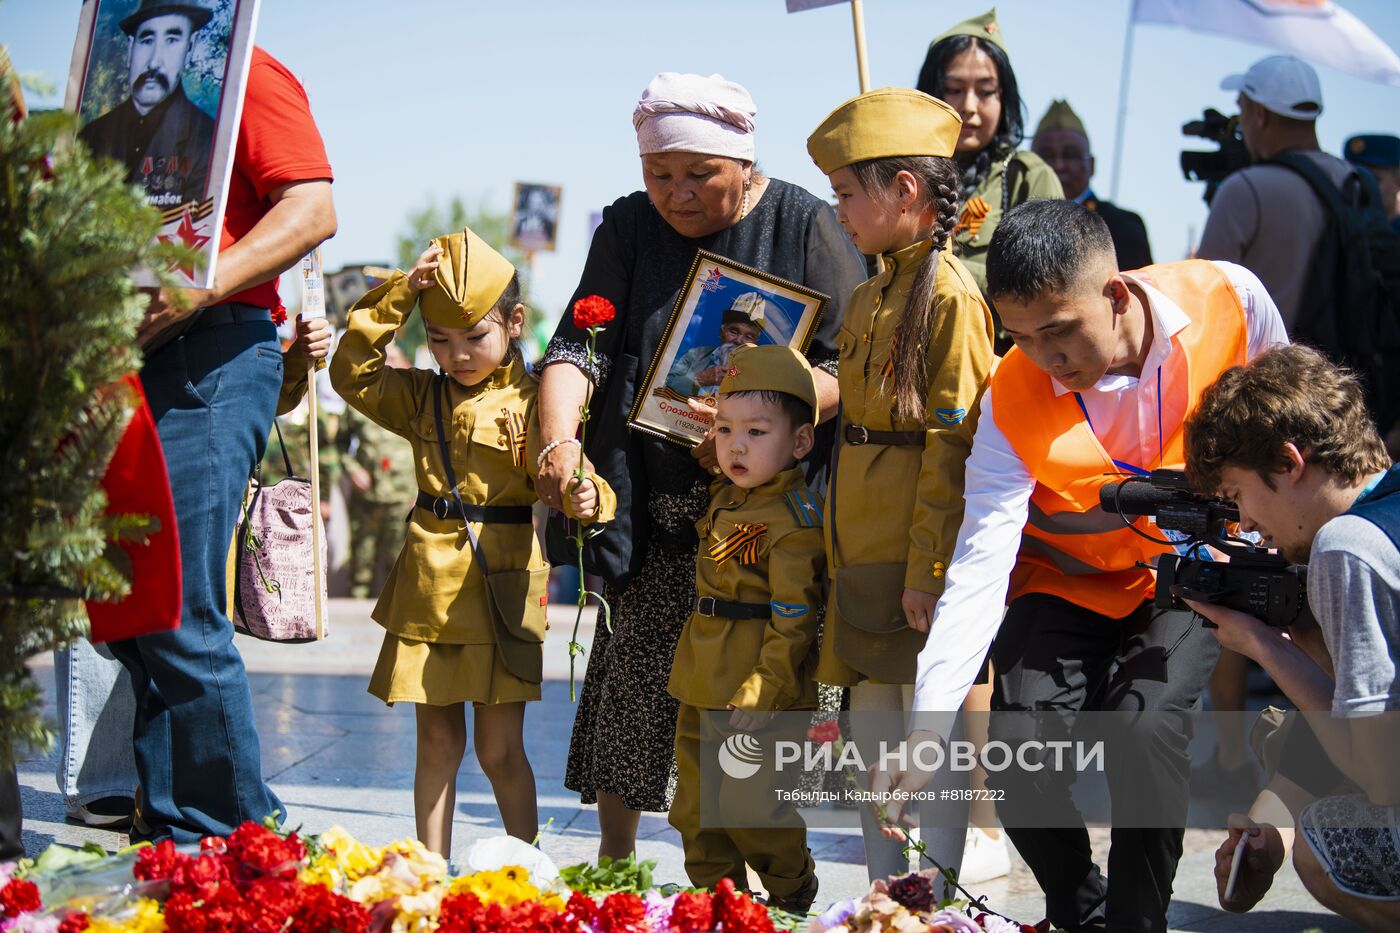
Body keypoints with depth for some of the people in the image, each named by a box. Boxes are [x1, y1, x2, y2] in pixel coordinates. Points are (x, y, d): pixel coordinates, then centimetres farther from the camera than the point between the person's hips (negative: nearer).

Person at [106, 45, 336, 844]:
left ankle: (239, 846, -3)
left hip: (207, 360, -9)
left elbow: (313, 209, -14)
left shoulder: (245, 73, -2)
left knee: (180, 619, -11)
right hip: (126, 361, 9)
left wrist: (203, 286, -23)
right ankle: (167, 839, 15)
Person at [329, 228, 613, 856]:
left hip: (500, 586, -4)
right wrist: (400, 293, -1)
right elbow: (352, 371, 5)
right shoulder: (422, 397, 10)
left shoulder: (533, 402, -4)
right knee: (437, 742, 11)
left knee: (500, 750, 2)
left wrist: (585, 499, -35)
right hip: (428, 584, 4)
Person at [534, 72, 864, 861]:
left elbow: (849, 366, -6)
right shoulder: (630, 228, 10)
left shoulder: (807, 228, -1)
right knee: (631, 676, -4)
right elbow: (579, 347, 1)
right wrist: (559, 439, -18)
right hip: (658, 503, 3)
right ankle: (614, 869, 8)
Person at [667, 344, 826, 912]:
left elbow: (793, 618, -20)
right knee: (698, 803, 14)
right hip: (702, 687, 9)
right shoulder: (726, 495, 7)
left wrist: (766, 690, -21)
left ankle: (792, 893, 22)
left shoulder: (792, 522, -19)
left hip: (759, 693, -9)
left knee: (754, 810, 0)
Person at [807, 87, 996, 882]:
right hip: (864, 549, 9)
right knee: (872, 726, 12)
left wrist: (929, 568, -19)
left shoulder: (949, 295, -13)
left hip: (922, 555, -9)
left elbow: (955, 444, -17)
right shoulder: (872, 295, 15)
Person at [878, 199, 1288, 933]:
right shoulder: (1011, 402, -22)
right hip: (1070, 586, 1)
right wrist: (929, 721, -34)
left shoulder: (1229, 299, -22)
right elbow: (979, 566, -26)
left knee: (1144, 730, -26)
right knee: (1019, 758, -17)